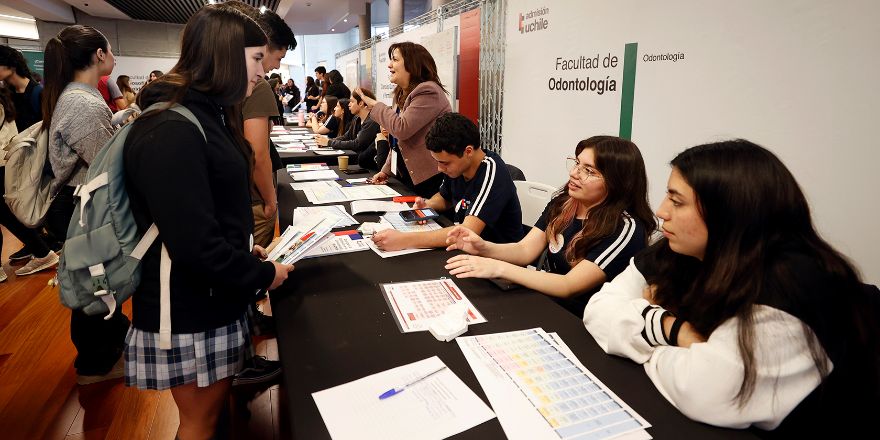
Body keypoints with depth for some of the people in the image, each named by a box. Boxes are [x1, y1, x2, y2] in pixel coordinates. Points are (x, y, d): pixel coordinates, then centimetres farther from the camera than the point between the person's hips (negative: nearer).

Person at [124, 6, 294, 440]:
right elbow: (195, 244, -28)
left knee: (216, 405, 24)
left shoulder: (205, 115, 7)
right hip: (189, 312, -9)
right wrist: (263, 274, -15)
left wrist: (246, 249, 7)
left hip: (213, 299, 9)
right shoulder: (169, 132, -25)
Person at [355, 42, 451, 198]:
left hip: (428, 178, -9)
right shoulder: (404, 94, 15)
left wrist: (375, 104, -13)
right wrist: (386, 170, 13)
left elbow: (401, 129, -25)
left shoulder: (428, 92, -16)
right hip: (406, 175, 9)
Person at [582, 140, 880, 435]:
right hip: (679, 419, 5)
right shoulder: (673, 254, -5)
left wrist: (651, 334, -15)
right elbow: (599, 310, -7)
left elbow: (704, 392, -33)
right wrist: (673, 329, -21)